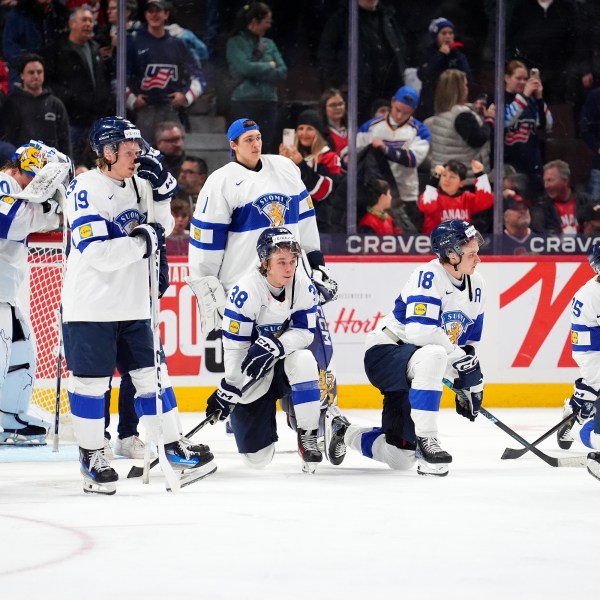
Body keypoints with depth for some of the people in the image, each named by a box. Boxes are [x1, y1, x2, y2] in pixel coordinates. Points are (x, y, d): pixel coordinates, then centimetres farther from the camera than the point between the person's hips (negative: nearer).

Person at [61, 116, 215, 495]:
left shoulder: (136, 184, 8)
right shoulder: (86, 190, -16)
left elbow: (163, 227, 16)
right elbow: (99, 254, -24)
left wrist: (162, 186, 1)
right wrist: (142, 240, -16)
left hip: (132, 304, 7)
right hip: (91, 305, -7)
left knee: (149, 375, 10)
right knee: (91, 381, 0)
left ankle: (175, 448, 15)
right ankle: (91, 456, 11)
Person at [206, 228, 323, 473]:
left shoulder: (304, 286, -13)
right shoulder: (245, 292, -25)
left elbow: (304, 333, -13)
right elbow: (234, 348, -21)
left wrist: (274, 345, -32)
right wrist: (228, 390, -20)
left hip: (285, 363, 2)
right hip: (251, 372, -2)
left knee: (303, 361, -36)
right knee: (258, 457, -6)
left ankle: (308, 435, -18)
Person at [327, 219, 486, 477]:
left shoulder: (476, 285, 4)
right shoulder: (429, 276, -21)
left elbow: (470, 339, 15)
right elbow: (419, 330, -32)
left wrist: (472, 382, 12)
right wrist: (460, 357, -28)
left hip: (415, 370, 8)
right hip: (384, 353, -8)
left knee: (400, 457, 5)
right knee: (432, 356, -43)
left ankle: (341, 431, 33)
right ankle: (425, 440, -35)